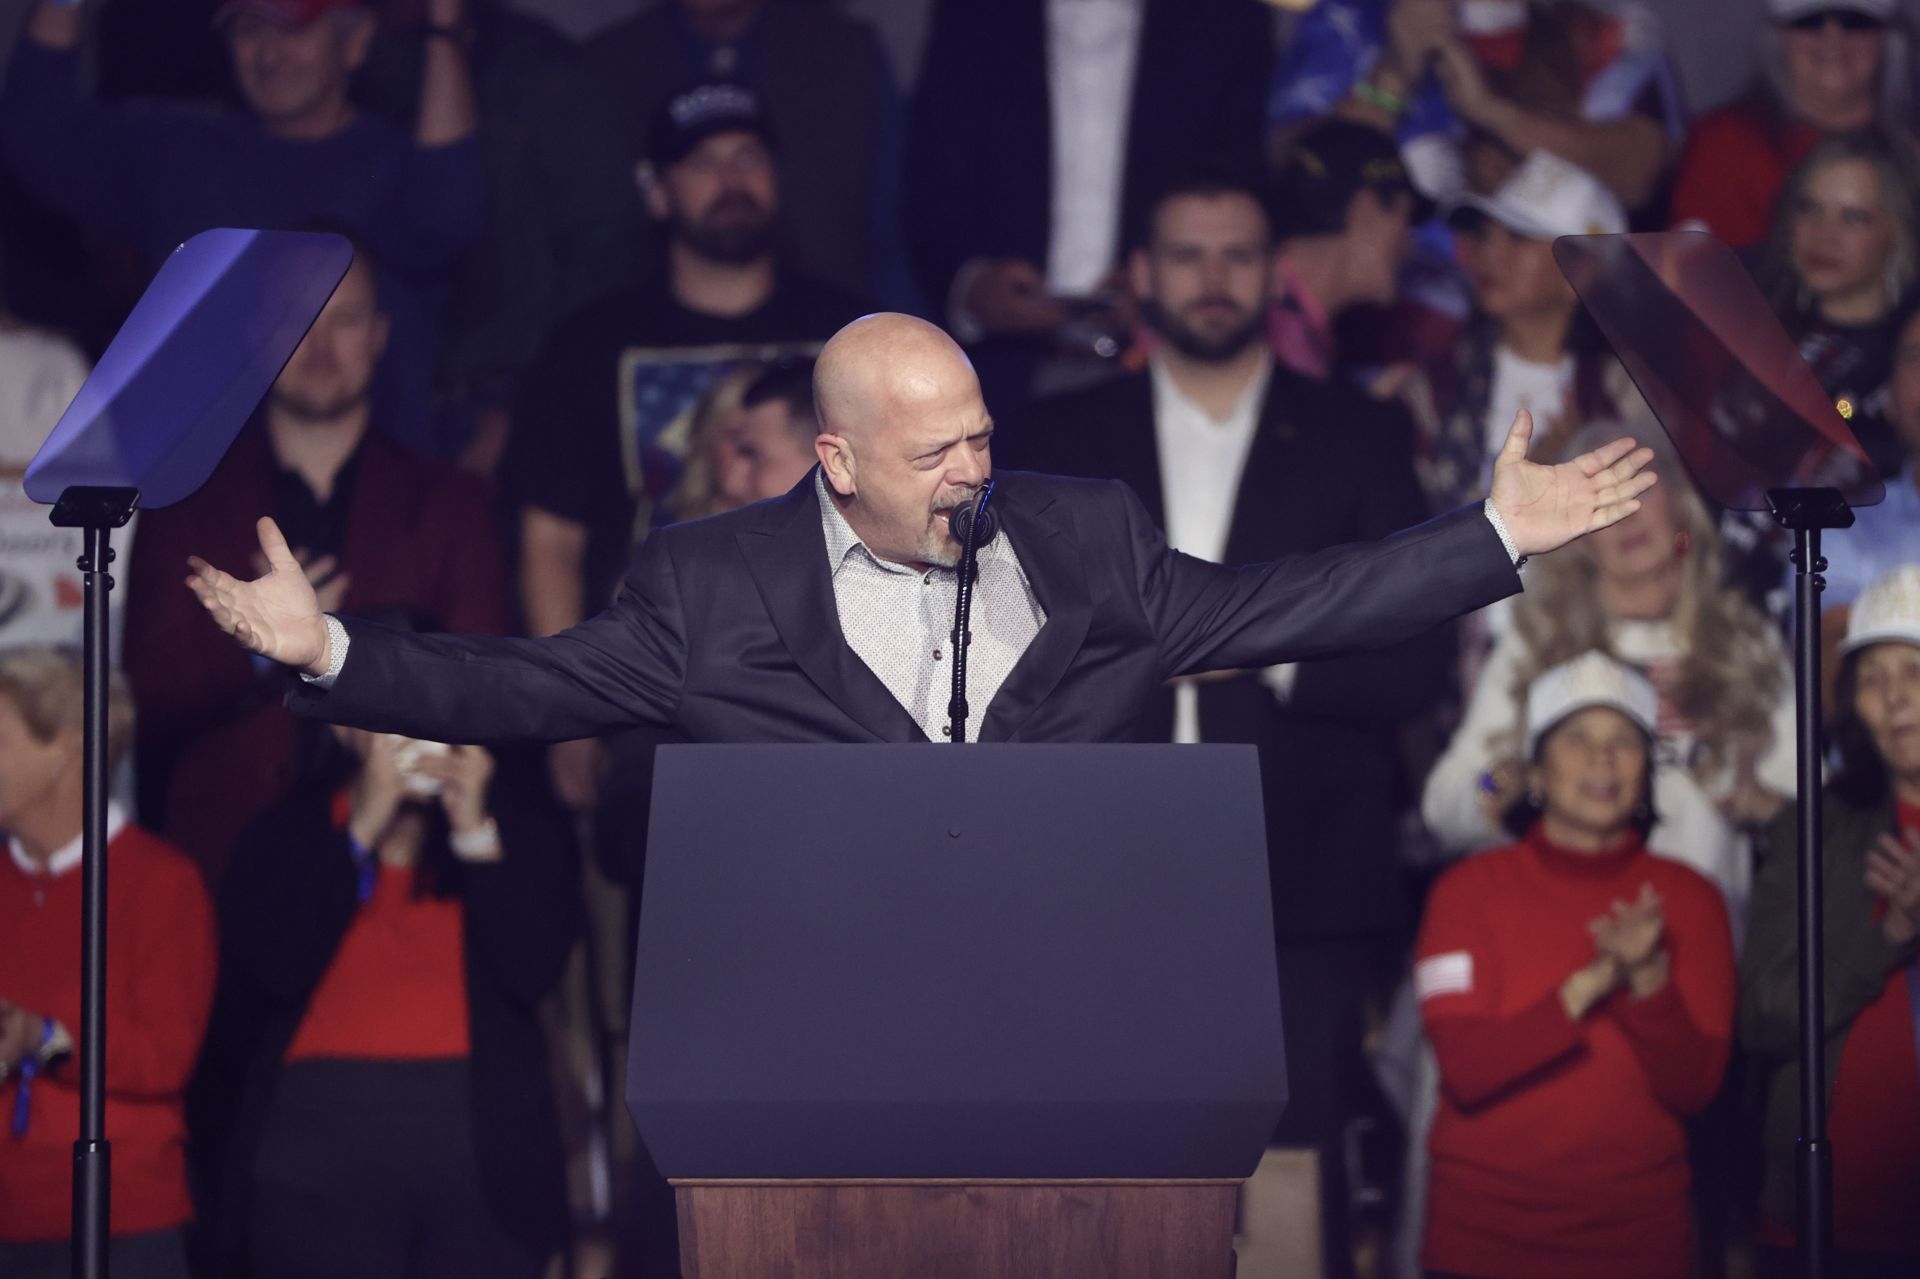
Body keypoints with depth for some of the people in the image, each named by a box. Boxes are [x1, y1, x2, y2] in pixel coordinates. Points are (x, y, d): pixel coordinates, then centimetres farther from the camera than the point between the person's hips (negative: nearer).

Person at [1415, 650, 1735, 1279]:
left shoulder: (1689, 900, 3)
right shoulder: (1472, 889, -2)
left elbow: (1693, 1087, -5)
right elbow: (1466, 1068, -14)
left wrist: (1648, 979, -21)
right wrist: (1589, 985, -23)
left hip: (1637, 1227, 1)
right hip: (1484, 1226, -1)